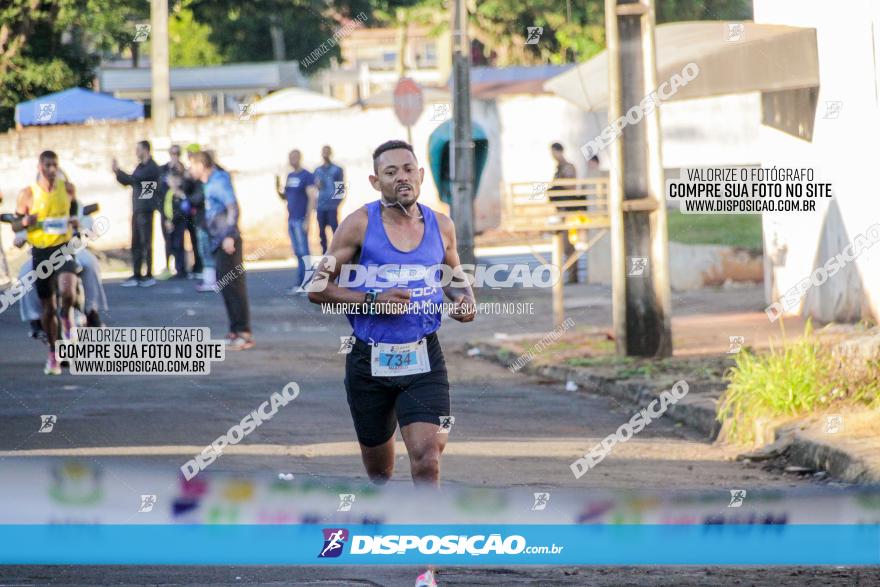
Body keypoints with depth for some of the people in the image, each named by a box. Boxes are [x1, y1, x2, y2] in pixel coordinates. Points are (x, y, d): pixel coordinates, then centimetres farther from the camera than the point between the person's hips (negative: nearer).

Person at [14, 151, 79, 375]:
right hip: (40, 252, 0)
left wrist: (75, 220, 1)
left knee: (67, 292, -28)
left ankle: (66, 316, 8)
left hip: (63, 248, 0)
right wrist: (25, 222, -18)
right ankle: (53, 354, 25)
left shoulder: (67, 188, 0)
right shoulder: (27, 194, -5)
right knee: (46, 307, 7)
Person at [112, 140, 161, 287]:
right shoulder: (141, 167, 17)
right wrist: (117, 172, 5)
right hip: (137, 209, 9)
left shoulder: (152, 168, -11)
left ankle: (149, 276, -2)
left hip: (145, 210, -9)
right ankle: (137, 276, 13)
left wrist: (118, 171, -12)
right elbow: (127, 181, 20)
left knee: (145, 243, -6)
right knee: (136, 244, 9)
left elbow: (134, 178, -21)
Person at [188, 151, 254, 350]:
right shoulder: (209, 184, 17)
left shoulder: (218, 181, -12)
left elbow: (232, 207, -20)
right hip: (219, 243, 10)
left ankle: (244, 333, -10)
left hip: (227, 242, -10)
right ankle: (235, 331, 18)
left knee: (233, 287, -10)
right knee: (225, 287, 13)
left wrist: (229, 236, -26)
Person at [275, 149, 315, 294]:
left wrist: (307, 220, -17)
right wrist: (278, 188, 0)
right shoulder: (290, 176, 16)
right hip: (291, 219, 8)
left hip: (301, 220, -8)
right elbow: (285, 197, 21)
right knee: (298, 252, 7)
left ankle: (300, 282, -12)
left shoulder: (307, 176, -7)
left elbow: (311, 199, -12)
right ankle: (303, 283, 9)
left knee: (302, 251, -9)